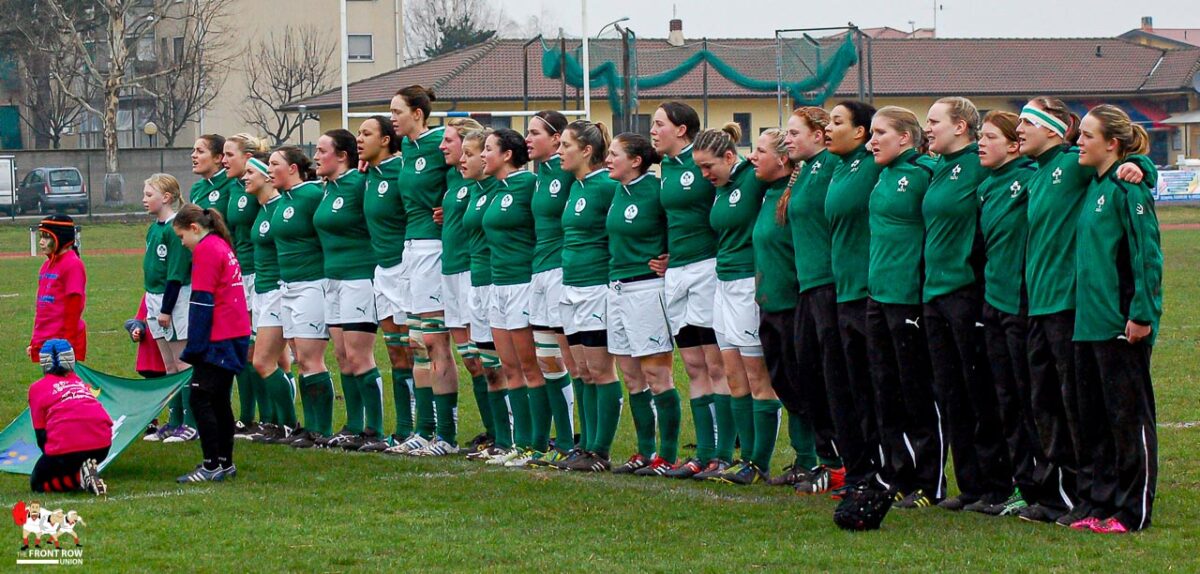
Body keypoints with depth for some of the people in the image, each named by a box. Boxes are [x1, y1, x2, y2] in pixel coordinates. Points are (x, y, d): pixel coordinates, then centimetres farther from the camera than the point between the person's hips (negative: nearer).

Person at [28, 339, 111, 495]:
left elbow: (40, 434, 7)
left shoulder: (38, 388, 10)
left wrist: (53, 456, 20)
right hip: (102, 446, 5)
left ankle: (79, 478, -8)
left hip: (65, 447, -4)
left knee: (37, 483, 17)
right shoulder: (80, 381, 22)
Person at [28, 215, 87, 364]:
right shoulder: (46, 265, 16)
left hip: (63, 340, -8)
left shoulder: (73, 265, -9)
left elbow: (73, 308, -13)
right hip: (44, 344, 8)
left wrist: (67, 343, -17)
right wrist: (34, 342, 20)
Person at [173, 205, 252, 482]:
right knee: (219, 400, 16)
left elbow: (202, 302, -15)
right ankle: (225, 462, 20)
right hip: (236, 334, 10)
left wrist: (195, 346, -13)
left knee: (201, 399, -8)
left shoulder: (205, 249, -11)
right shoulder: (223, 245, 17)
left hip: (217, 341, -10)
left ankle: (212, 466, -10)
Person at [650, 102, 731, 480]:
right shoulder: (666, 166, 14)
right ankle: (705, 455, 11)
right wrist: (667, 257, 14)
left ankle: (724, 455, -6)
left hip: (707, 268, -8)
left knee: (717, 367, -6)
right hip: (675, 273, 8)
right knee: (694, 369, 8)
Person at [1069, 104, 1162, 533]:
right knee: (1096, 419, 12)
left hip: (1122, 325, -9)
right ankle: (1102, 506, 20)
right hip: (1090, 321, 9)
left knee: (1129, 417, -1)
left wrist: (1142, 313, -18)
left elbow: (1148, 254, -16)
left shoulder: (1128, 188, -13)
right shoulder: (1094, 185, 13)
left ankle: (1133, 512, 5)